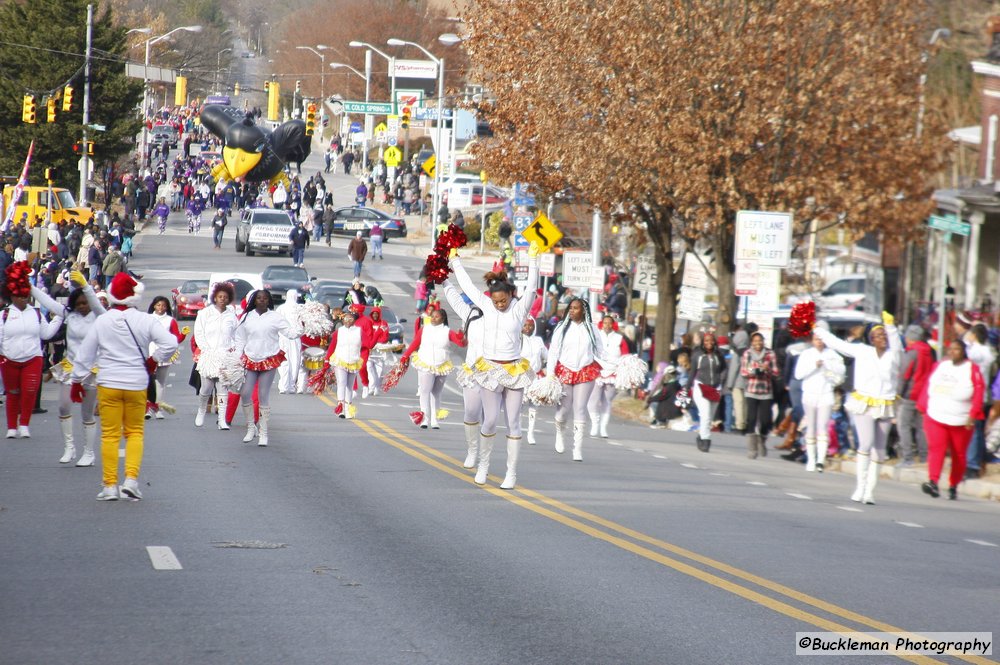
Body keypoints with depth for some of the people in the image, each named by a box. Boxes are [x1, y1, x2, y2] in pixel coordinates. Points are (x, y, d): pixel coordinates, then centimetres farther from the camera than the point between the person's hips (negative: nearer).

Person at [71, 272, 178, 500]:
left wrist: (77, 381, 14)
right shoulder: (145, 321, -6)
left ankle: (110, 485, 4)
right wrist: (153, 360, 3)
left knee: (110, 434, 5)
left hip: (108, 385, 0)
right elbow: (170, 343, -13)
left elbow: (85, 353, 3)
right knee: (134, 431, 13)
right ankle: (131, 479, -3)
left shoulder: (101, 321, -3)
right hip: (137, 385, 0)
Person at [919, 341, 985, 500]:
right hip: (935, 418, 2)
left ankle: (953, 486, 21)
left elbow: (979, 393, -7)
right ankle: (933, 483, -27)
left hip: (961, 421, -1)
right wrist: (924, 409, 13)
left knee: (958, 454, 8)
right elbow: (928, 388, 15)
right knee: (936, 448, -17)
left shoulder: (972, 369, -1)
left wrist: (972, 416, -15)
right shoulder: (940, 366, 11)